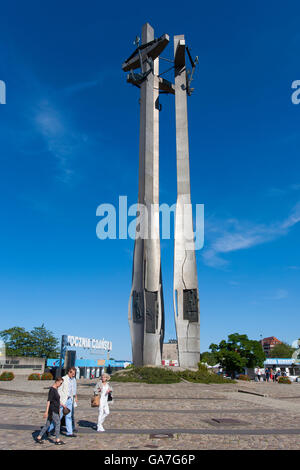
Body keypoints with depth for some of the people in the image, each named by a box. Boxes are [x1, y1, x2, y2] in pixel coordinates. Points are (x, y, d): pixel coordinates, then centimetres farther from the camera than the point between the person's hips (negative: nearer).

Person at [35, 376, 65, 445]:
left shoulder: (55, 389, 11)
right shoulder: (52, 389, -18)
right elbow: (49, 400, -21)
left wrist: (62, 404, 31)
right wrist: (46, 411, -23)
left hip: (55, 410, 9)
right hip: (52, 410, -9)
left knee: (48, 424, 13)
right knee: (57, 423, -2)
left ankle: (38, 438, 21)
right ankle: (57, 440, 6)